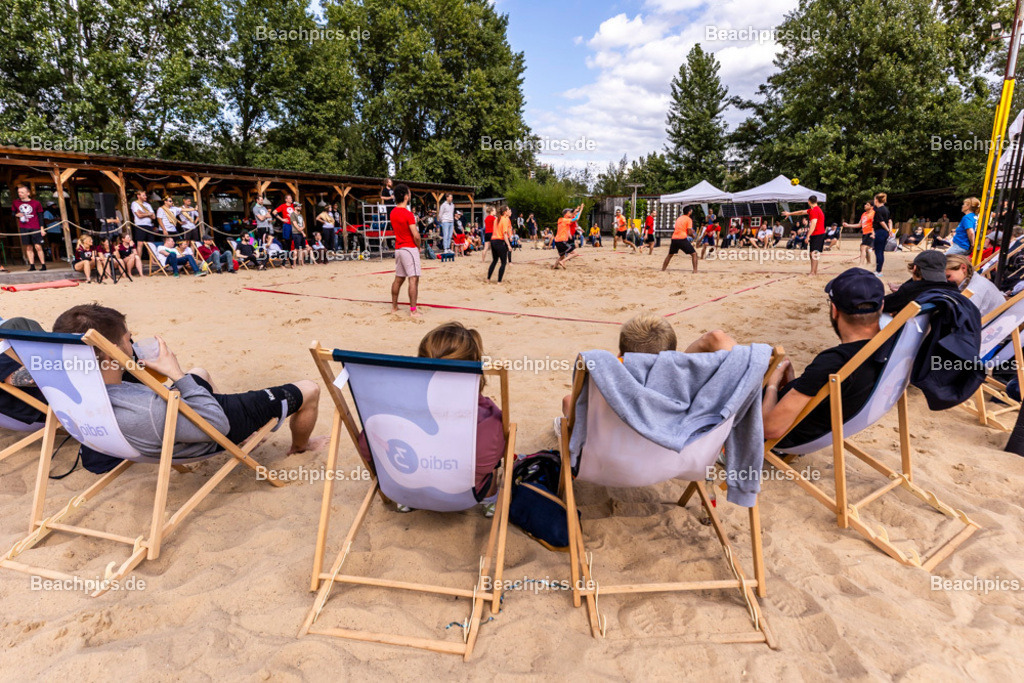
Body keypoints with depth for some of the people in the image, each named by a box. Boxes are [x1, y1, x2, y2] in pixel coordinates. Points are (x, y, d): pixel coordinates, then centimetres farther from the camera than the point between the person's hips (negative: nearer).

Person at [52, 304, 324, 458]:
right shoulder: (147, 410, -46)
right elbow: (218, 424, -33)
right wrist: (177, 375, -32)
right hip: (226, 419, -8)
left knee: (200, 372, 39)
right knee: (309, 389, 3)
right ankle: (299, 446, 36)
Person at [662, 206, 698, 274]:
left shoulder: (679, 218, 20)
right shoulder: (688, 219, -1)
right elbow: (689, 232, -7)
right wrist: (692, 231, 16)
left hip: (674, 239, 6)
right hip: (682, 239, -6)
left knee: (670, 254, 25)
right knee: (694, 254, 1)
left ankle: (663, 268, 26)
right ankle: (695, 270, -10)